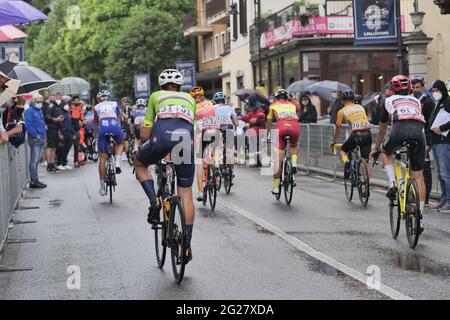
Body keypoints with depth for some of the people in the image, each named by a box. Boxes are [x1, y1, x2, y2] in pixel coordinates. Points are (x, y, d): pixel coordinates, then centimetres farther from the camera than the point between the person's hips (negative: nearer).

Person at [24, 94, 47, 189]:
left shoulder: (39, 110, 18)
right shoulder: (30, 111, -9)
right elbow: (28, 125, -19)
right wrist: (35, 135, -17)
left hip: (41, 139, 9)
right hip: (35, 139, -9)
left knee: (36, 161, 13)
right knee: (34, 161, -7)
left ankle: (35, 180, 18)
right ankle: (33, 181, -6)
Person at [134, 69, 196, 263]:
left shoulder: (156, 96, 28)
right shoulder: (190, 99, 34)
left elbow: (144, 133, 24)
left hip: (163, 136, -2)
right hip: (186, 138, 2)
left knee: (139, 164, 30)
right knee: (186, 193, 13)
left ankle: (154, 202, 7)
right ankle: (187, 245, 10)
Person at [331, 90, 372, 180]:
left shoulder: (342, 111, 14)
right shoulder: (361, 107, 25)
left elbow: (338, 128, 21)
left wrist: (334, 142, 33)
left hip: (355, 135, -3)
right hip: (367, 134, 3)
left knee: (343, 151, 22)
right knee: (366, 161, 10)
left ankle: (346, 162, -8)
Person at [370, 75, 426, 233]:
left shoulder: (388, 101, 29)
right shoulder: (416, 101, 35)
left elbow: (382, 129, 39)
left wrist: (376, 149, 52)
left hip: (400, 130, -2)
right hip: (418, 131, 2)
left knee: (386, 153, 32)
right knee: (418, 176, 10)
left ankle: (392, 184, 10)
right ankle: (420, 217, 8)